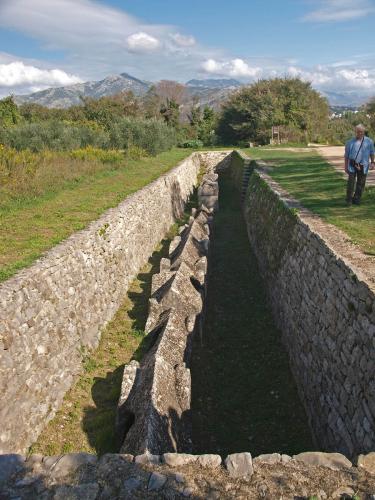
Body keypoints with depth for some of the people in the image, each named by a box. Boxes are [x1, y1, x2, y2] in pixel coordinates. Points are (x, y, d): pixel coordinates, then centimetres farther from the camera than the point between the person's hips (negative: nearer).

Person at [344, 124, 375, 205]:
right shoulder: (350, 142, 0)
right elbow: (346, 155, 4)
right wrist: (346, 167, 3)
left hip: (363, 166, 2)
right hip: (352, 165, -2)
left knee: (361, 183, 5)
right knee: (351, 182, -7)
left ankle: (356, 199, 16)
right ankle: (349, 200, 2)